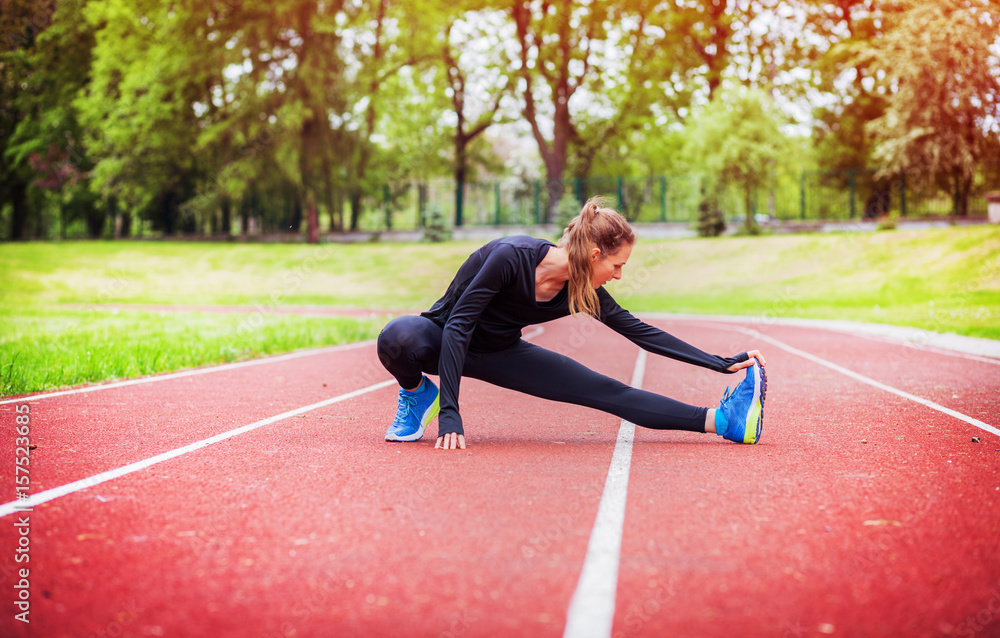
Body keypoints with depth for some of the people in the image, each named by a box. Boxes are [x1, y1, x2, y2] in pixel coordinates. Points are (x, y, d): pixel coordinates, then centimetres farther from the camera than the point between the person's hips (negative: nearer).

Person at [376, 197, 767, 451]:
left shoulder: (585, 292, -11)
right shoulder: (512, 256, -32)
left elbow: (640, 332, -2)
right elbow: (458, 327, -32)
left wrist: (722, 364, -4)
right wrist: (449, 414, -38)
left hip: (499, 353, 5)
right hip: (444, 343, -5)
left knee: (608, 392, -9)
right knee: (398, 338, -41)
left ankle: (720, 421, -11)